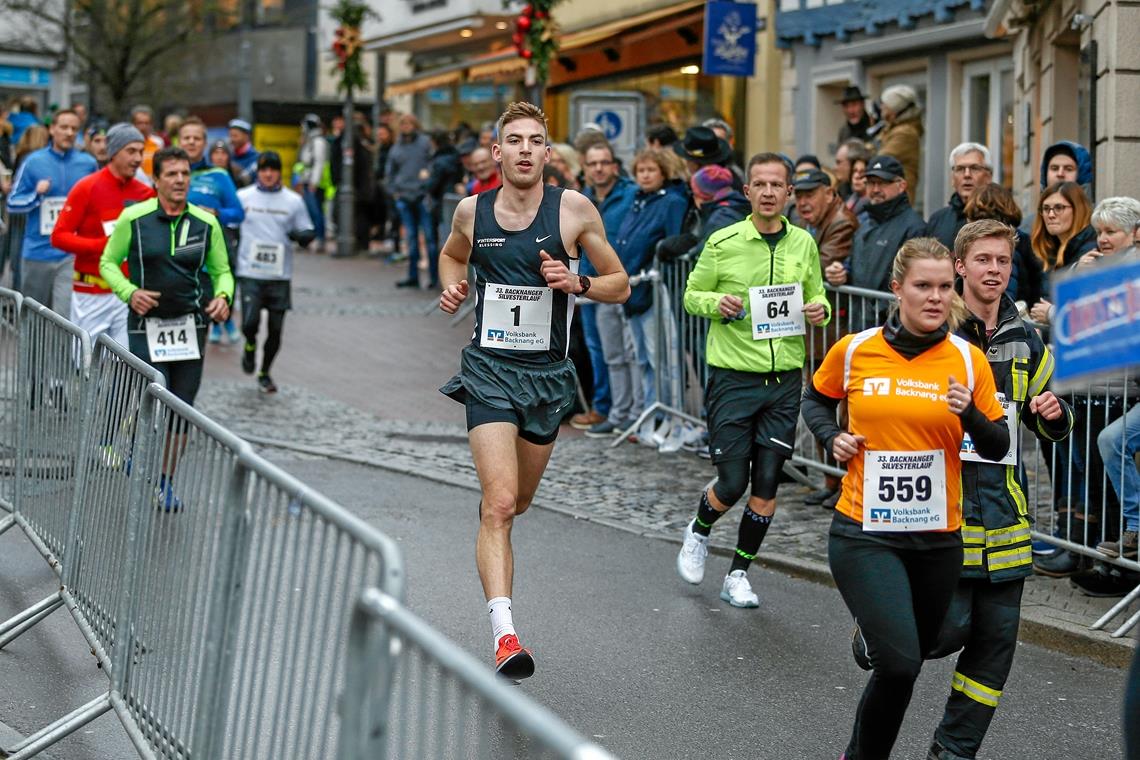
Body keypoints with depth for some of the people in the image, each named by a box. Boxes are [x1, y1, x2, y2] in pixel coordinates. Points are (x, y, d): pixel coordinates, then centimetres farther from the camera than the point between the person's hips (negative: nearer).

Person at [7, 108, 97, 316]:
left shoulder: (88, 164, 4)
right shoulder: (33, 162, 1)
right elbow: (12, 203, 3)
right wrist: (36, 195, -13)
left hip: (73, 254, -1)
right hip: (38, 252, 1)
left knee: (66, 315, -14)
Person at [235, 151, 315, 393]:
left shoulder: (293, 201, 5)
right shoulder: (242, 197, 5)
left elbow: (308, 232, 10)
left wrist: (301, 235, -14)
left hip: (280, 275, 1)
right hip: (250, 272, -1)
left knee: (276, 329, 3)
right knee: (250, 323, -15)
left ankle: (264, 373, 23)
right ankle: (250, 346, 20)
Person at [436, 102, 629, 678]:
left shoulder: (574, 210, -5)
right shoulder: (472, 211, 0)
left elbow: (620, 285, 2)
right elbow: (452, 255, 23)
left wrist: (577, 283, -17)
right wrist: (453, 288, 2)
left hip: (548, 373, 2)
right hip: (490, 369, -1)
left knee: (517, 501, 19)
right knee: (499, 504, -18)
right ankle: (503, 633, -24)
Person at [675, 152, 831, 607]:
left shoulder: (803, 244, 6)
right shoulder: (723, 243, -4)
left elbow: (818, 299, 17)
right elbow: (691, 295, 5)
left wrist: (819, 311, -6)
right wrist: (717, 303, -16)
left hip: (785, 380, 3)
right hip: (733, 377, -3)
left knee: (766, 485, 2)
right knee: (732, 483, -3)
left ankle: (738, 575, 17)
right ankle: (698, 533, 30)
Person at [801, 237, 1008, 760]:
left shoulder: (968, 360, -1)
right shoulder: (854, 350, -2)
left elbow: (997, 448, 3)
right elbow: (816, 399, 18)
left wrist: (971, 414, -16)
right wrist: (831, 438, -1)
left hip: (938, 537, 3)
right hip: (864, 534, -3)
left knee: (906, 666, 13)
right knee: (900, 662, -18)